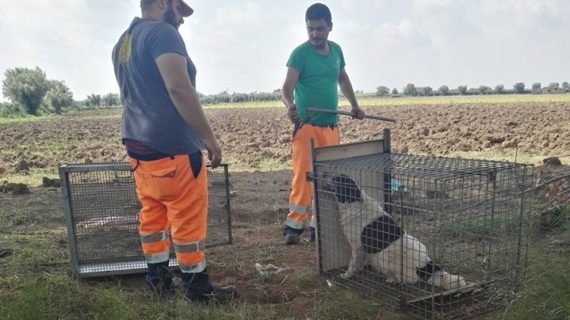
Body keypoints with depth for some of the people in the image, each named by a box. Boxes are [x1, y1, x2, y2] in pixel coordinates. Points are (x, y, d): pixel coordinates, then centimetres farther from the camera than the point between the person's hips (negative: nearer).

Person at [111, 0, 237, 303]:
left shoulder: (121, 44, 16)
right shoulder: (162, 32, -12)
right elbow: (179, 89, -22)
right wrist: (209, 137, -17)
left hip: (138, 143, 9)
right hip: (171, 146, -9)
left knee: (151, 214, 15)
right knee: (188, 218, 0)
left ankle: (158, 278, 25)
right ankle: (197, 286, 10)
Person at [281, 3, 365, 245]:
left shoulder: (336, 50, 10)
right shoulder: (300, 53, -8)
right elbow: (287, 87, -19)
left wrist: (354, 106, 21)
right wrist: (290, 105, -40)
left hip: (331, 127, 6)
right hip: (306, 126, -6)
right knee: (303, 176, -9)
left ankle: (319, 225, 17)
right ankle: (293, 226, 0)